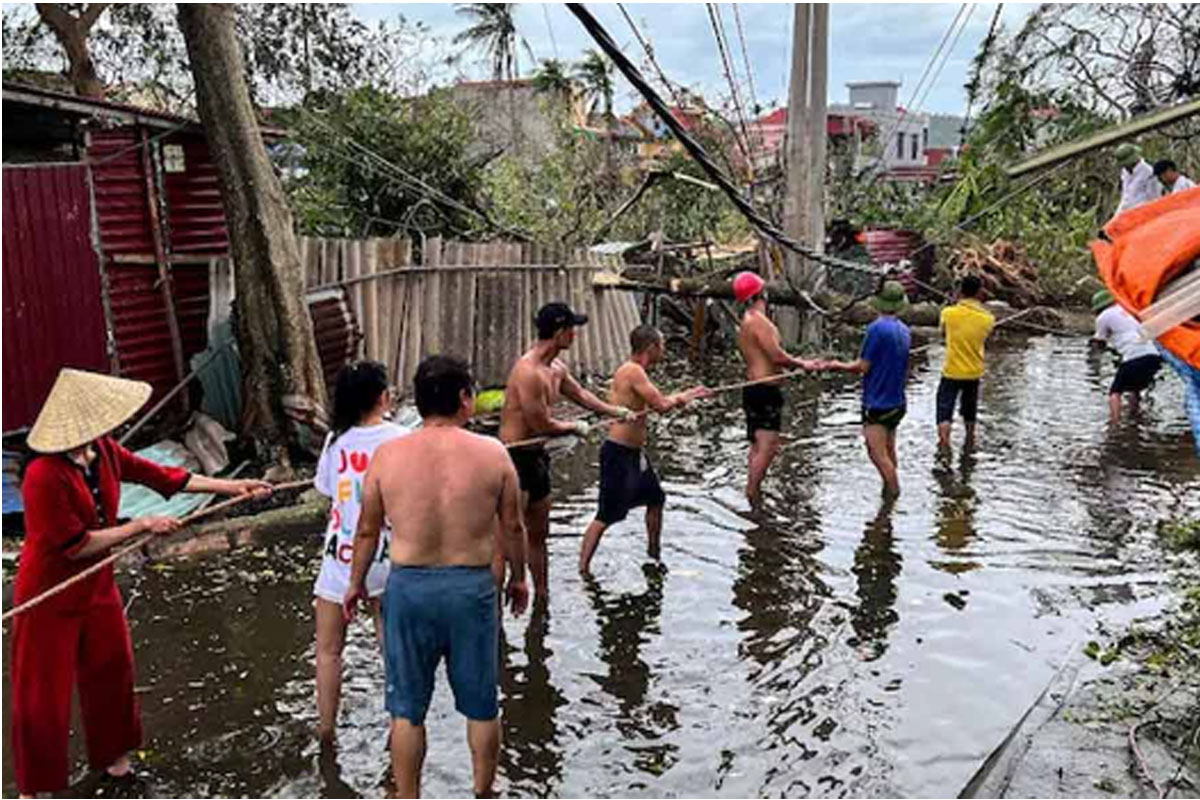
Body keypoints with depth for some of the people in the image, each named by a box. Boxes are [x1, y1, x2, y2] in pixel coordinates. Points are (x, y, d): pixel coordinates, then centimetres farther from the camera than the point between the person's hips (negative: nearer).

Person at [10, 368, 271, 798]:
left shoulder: (104, 451, -7)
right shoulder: (44, 476, -29)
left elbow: (159, 475, 2)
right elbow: (75, 545, -25)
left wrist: (229, 486, 4)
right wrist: (141, 526, -21)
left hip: (97, 587, 7)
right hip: (50, 598, -7)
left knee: (111, 671, 20)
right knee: (42, 694, 5)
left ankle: (111, 755, 42)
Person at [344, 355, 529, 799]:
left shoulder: (387, 454, -7)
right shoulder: (492, 453, -8)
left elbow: (367, 530, 2)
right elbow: (512, 526, 1)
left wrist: (356, 582, 17)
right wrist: (518, 576, 18)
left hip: (409, 586, 0)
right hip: (472, 587, 0)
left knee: (407, 708, 16)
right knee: (481, 704, 18)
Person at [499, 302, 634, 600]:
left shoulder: (556, 369, 8)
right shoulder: (528, 372, -23)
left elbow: (579, 393, 27)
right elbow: (543, 425, -19)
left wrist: (616, 411, 29)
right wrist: (576, 428, -2)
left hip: (535, 456, 10)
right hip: (514, 457, -10)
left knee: (539, 533, 18)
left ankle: (542, 596, 31)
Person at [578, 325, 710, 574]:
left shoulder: (635, 372, 11)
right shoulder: (633, 371, -20)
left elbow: (658, 401, 22)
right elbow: (661, 405, -24)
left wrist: (688, 394, 24)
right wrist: (678, 399, -3)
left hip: (635, 452, 11)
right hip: (618, 453, -11)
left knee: (655, 499, 25)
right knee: (606, 516, -8)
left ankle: (654, 553, 44)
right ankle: (583, 568, -4)